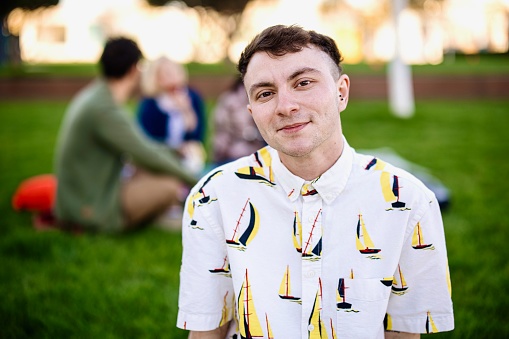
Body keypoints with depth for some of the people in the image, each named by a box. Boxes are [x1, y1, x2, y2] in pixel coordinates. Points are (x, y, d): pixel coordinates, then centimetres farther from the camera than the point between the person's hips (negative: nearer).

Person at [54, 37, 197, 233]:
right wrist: (191, 179, -4)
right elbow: (146, 156, -16)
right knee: (170, 186, -17)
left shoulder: (93, 94, 9)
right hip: (91, 213, -10)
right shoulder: (105, 110, -22)